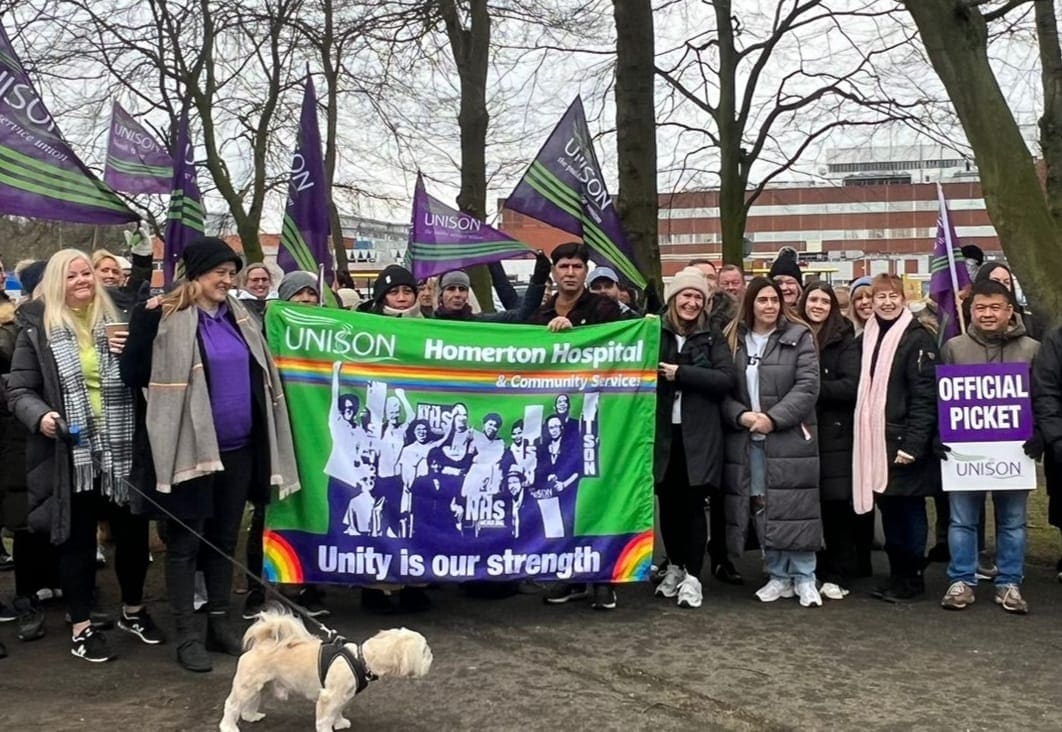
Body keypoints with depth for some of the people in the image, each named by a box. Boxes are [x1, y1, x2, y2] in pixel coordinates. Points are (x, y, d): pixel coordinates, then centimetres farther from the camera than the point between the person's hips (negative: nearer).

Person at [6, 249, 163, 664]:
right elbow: (18, 390, 0)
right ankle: (81, 628, 19)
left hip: (121, 450, 3)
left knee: (133, 533, 12)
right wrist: (40, 415, -19)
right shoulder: (37, 330, 0)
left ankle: (133, 612, 32)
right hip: (71, 454, -3)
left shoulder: (118, 322, 8)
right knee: (78, 540, 7)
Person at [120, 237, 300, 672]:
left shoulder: (240, 318, 11)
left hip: (237, 448, 6)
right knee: (186, 542, 3)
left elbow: (258, 377, 20)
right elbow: (134, 376, -13)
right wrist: (144, 322, -22)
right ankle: (186, 636, 12)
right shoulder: (169, 319, -8)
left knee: (225, 538, 14)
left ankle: (220, 624, 25)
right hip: (192, 449, -6)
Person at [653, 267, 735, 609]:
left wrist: (681, 373, -13)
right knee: (668, 502, 10)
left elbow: (726, 379, -8)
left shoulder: (712, 337, 4)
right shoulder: (653, 332, 3)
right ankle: (675, 566, 26)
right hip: (662, 431, 1)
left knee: (693, 503, -1)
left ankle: (693, 577, 6)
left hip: (698, 434, -1)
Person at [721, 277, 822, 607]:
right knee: (761, 509, 7)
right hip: (747, 438, 3)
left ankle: (804, 577, 10)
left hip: (790, 437, -3)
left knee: (795, 506, -2)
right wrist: (741, 415, -14)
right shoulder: (733, 339, 9)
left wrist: (773, 418, -16)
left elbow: (808, 386, -9)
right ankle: (778, 576, 19)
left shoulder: (799, 337, 0)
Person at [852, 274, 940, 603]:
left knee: (909, 508, 2)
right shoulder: (869, 336, 13)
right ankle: (897, 574, 22)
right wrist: (863, 436, 9)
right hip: (875, 440, 7)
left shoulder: (917, 338, -8)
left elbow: (925, 396, -15)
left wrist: (913, 443, -21)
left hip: (904, 440, -7)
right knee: (888, 507, 12)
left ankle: (911, 577, 14)